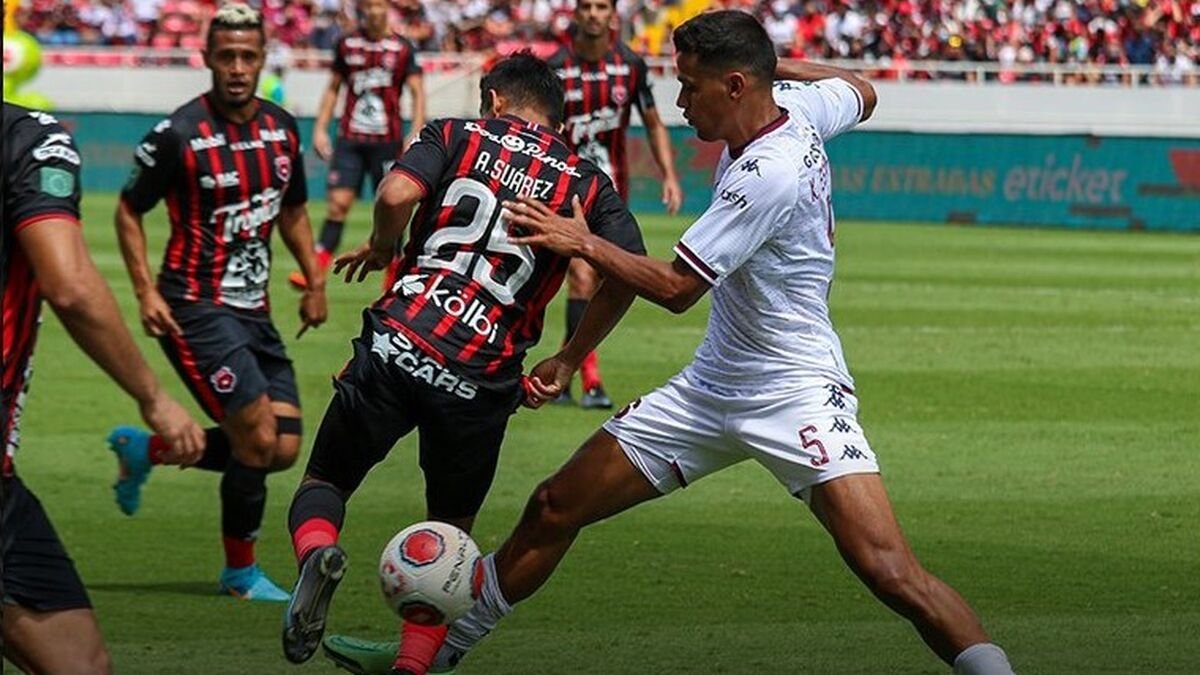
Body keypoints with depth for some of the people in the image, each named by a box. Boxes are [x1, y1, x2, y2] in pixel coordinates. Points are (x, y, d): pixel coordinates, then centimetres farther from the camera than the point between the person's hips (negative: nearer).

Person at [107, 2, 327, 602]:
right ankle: (241, 573, 7)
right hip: (197, 310, -7)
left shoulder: (283, 130, 7)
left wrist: (314, 281, 12)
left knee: (283, 449, 1)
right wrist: (146, 292, -11)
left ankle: (144, 449, 21)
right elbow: (129, 211, -2)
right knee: (258, 438, -13)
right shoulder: (179, 135, -12)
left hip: (255, 311, 7)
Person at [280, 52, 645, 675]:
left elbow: (396, 195, -10)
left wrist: (381, 248, 11)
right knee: (450, 533, 21)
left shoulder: (459, 135, 9)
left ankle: (316, 552, -18)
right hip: (481, 383, 1)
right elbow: (627, 272, -2)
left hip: (396, 345, -1)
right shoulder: (587, 185, 12)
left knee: (324, 483, 16)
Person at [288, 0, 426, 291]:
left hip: (387, 141, -1)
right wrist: (320, 128, 9)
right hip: (350, 139, 1)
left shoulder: (402, 48, -1)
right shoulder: (347, 45, 7)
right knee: (338, 203, -9)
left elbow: (417, 93, -2)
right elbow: (333, 88, 16)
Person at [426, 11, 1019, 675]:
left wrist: (582, 242, -8)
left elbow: (675, 287, -18)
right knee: (553, 509, 10)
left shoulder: (767, 175, -25)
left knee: (889, 572, -25)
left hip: (795, 391, -9)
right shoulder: (795, 103, -1)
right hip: (710, 387, 9)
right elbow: (860, 92, 24)